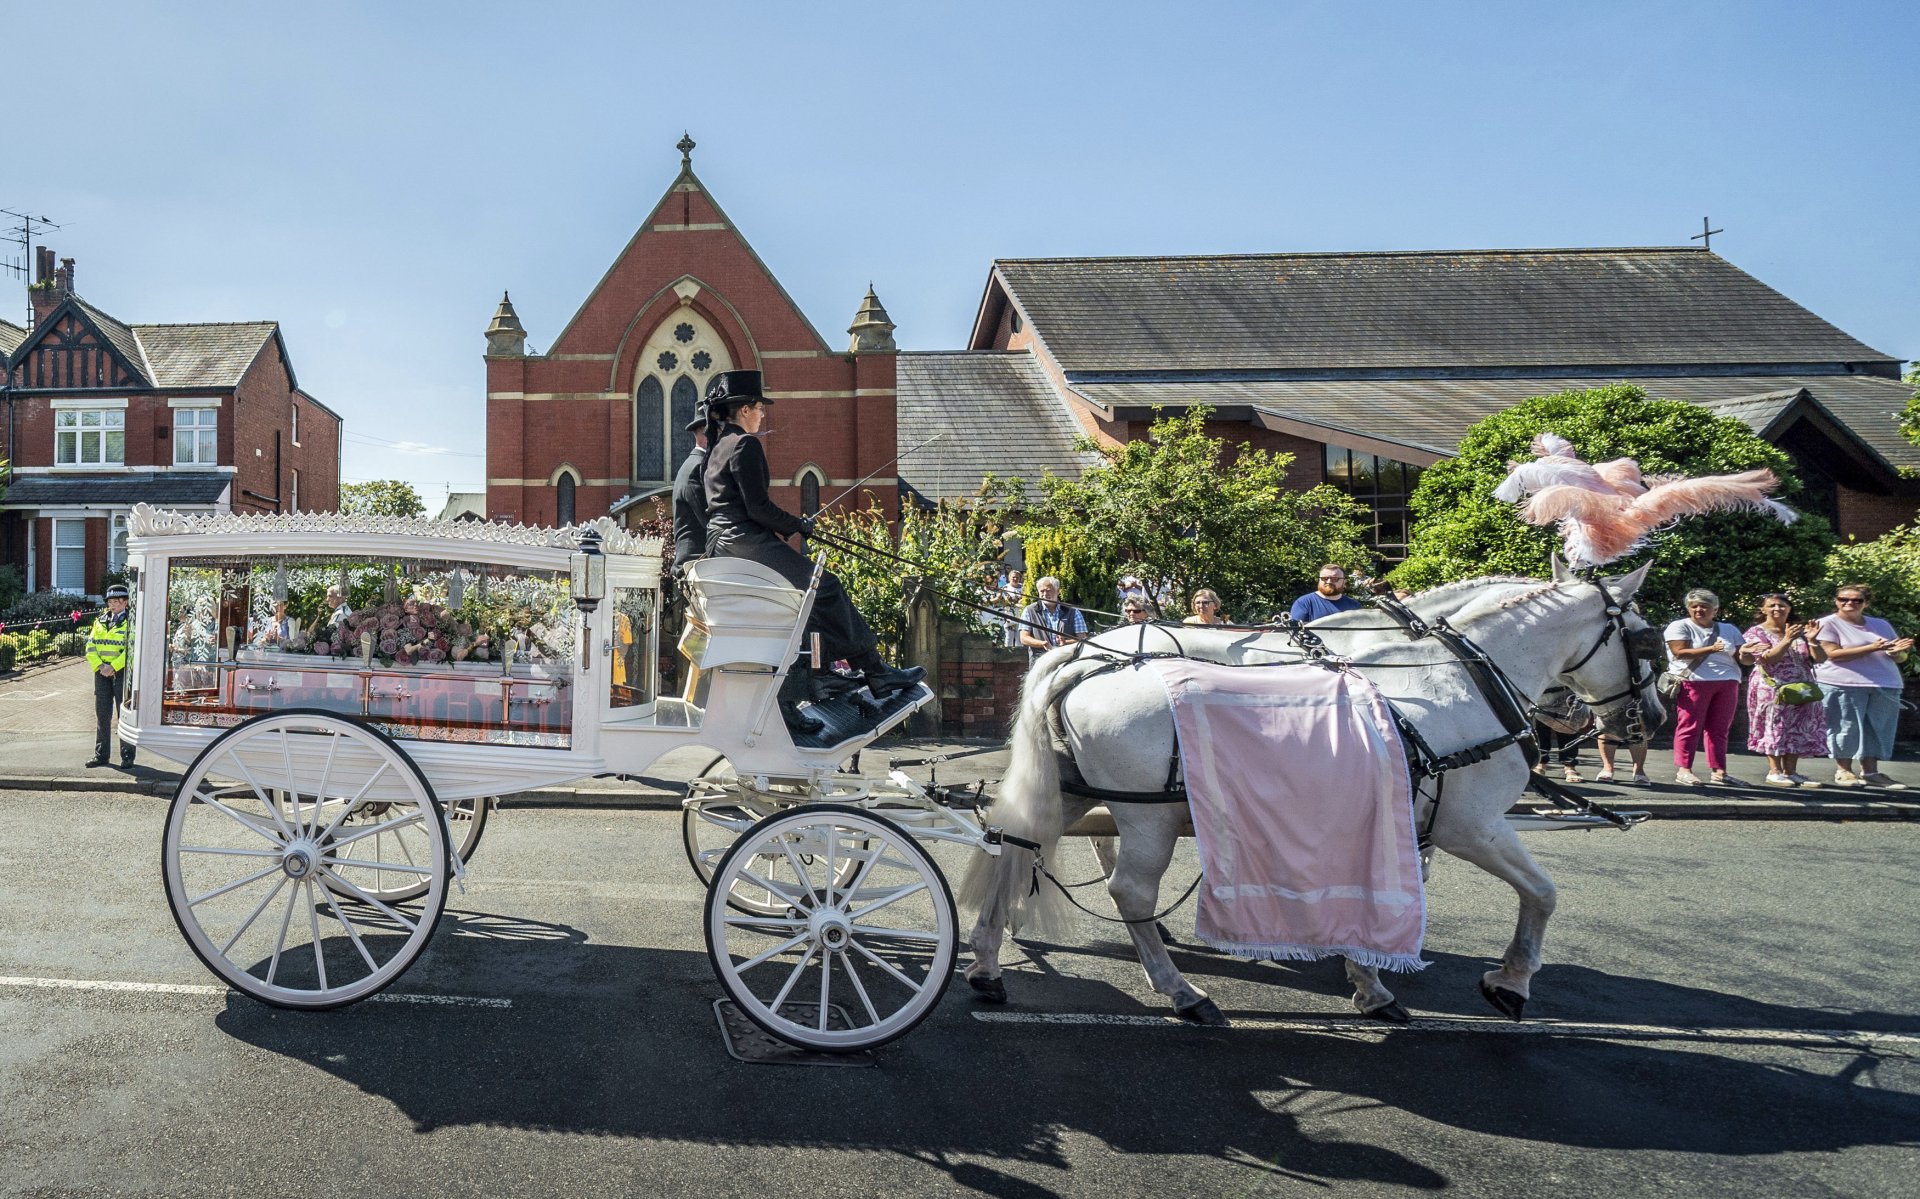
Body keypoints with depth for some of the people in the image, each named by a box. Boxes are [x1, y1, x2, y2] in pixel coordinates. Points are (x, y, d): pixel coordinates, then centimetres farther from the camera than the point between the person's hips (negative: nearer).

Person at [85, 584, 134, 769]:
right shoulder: (100, 620, 13)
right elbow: (91, 646, 8)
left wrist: (113, 667, -18)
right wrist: (99, 666, -6)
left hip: (122, 672, -5)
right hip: (102, 672, 5)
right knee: (102, 714, 9)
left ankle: (127, 757, 4)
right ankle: (101, 755, 17)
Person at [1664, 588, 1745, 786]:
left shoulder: (1729, 630, 19)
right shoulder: (1679, 627, 4)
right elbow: (1680, 653, -11)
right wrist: (1711, 649, -18)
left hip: (1727, 683, 5)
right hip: (1694, 681, -5)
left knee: (1720, 729, 4)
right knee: (1690, 726, -7)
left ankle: (1718, 771, 8)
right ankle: (1683, 770, -6)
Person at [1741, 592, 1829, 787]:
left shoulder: (1799, 630, 11)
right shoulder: (1756, 632, -2)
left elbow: (1820, 658, 4)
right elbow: (1767, 658, -16)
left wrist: (1811, 640, -13)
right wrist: (1787, 640, -25)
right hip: (1771, 688, -5)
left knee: (1799, 729, 3)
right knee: (1775, 727, -4)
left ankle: (1791, 771, 9)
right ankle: (1774, 771, 0)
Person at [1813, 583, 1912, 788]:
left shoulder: (1881, 625, 19)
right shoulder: (1828, 624, 0)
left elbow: (1900, 658, 21)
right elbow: (1833, 654, -13)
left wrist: (1897, 651, -5)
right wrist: (1873, 648, -18)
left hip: (1885, 686, 6)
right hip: (1842, 685, -6)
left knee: (1878, 730, 4)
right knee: (1845, 728, -6)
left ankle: (1870, 772, 10)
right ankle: (1843, 771, 3)